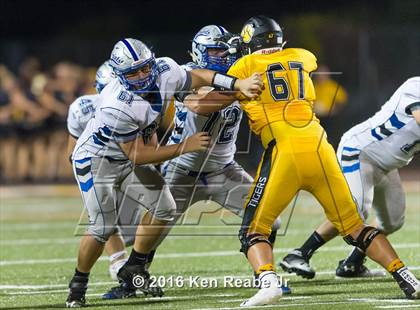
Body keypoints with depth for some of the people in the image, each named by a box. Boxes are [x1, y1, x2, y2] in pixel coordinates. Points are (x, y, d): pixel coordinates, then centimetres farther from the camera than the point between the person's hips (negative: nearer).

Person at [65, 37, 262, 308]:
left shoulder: (165, 72, -19)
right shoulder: (117, 107, -37)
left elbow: (196, 77, 3)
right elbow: (138, 155, -28)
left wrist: (238, 84, -9)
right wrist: (185, 147, -25)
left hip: (127, 158, 7)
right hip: (96, 159, -7)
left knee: (163, 207, -2)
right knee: (104, 227, -12)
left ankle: (133, 271, 13)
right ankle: (78, 285, 10)